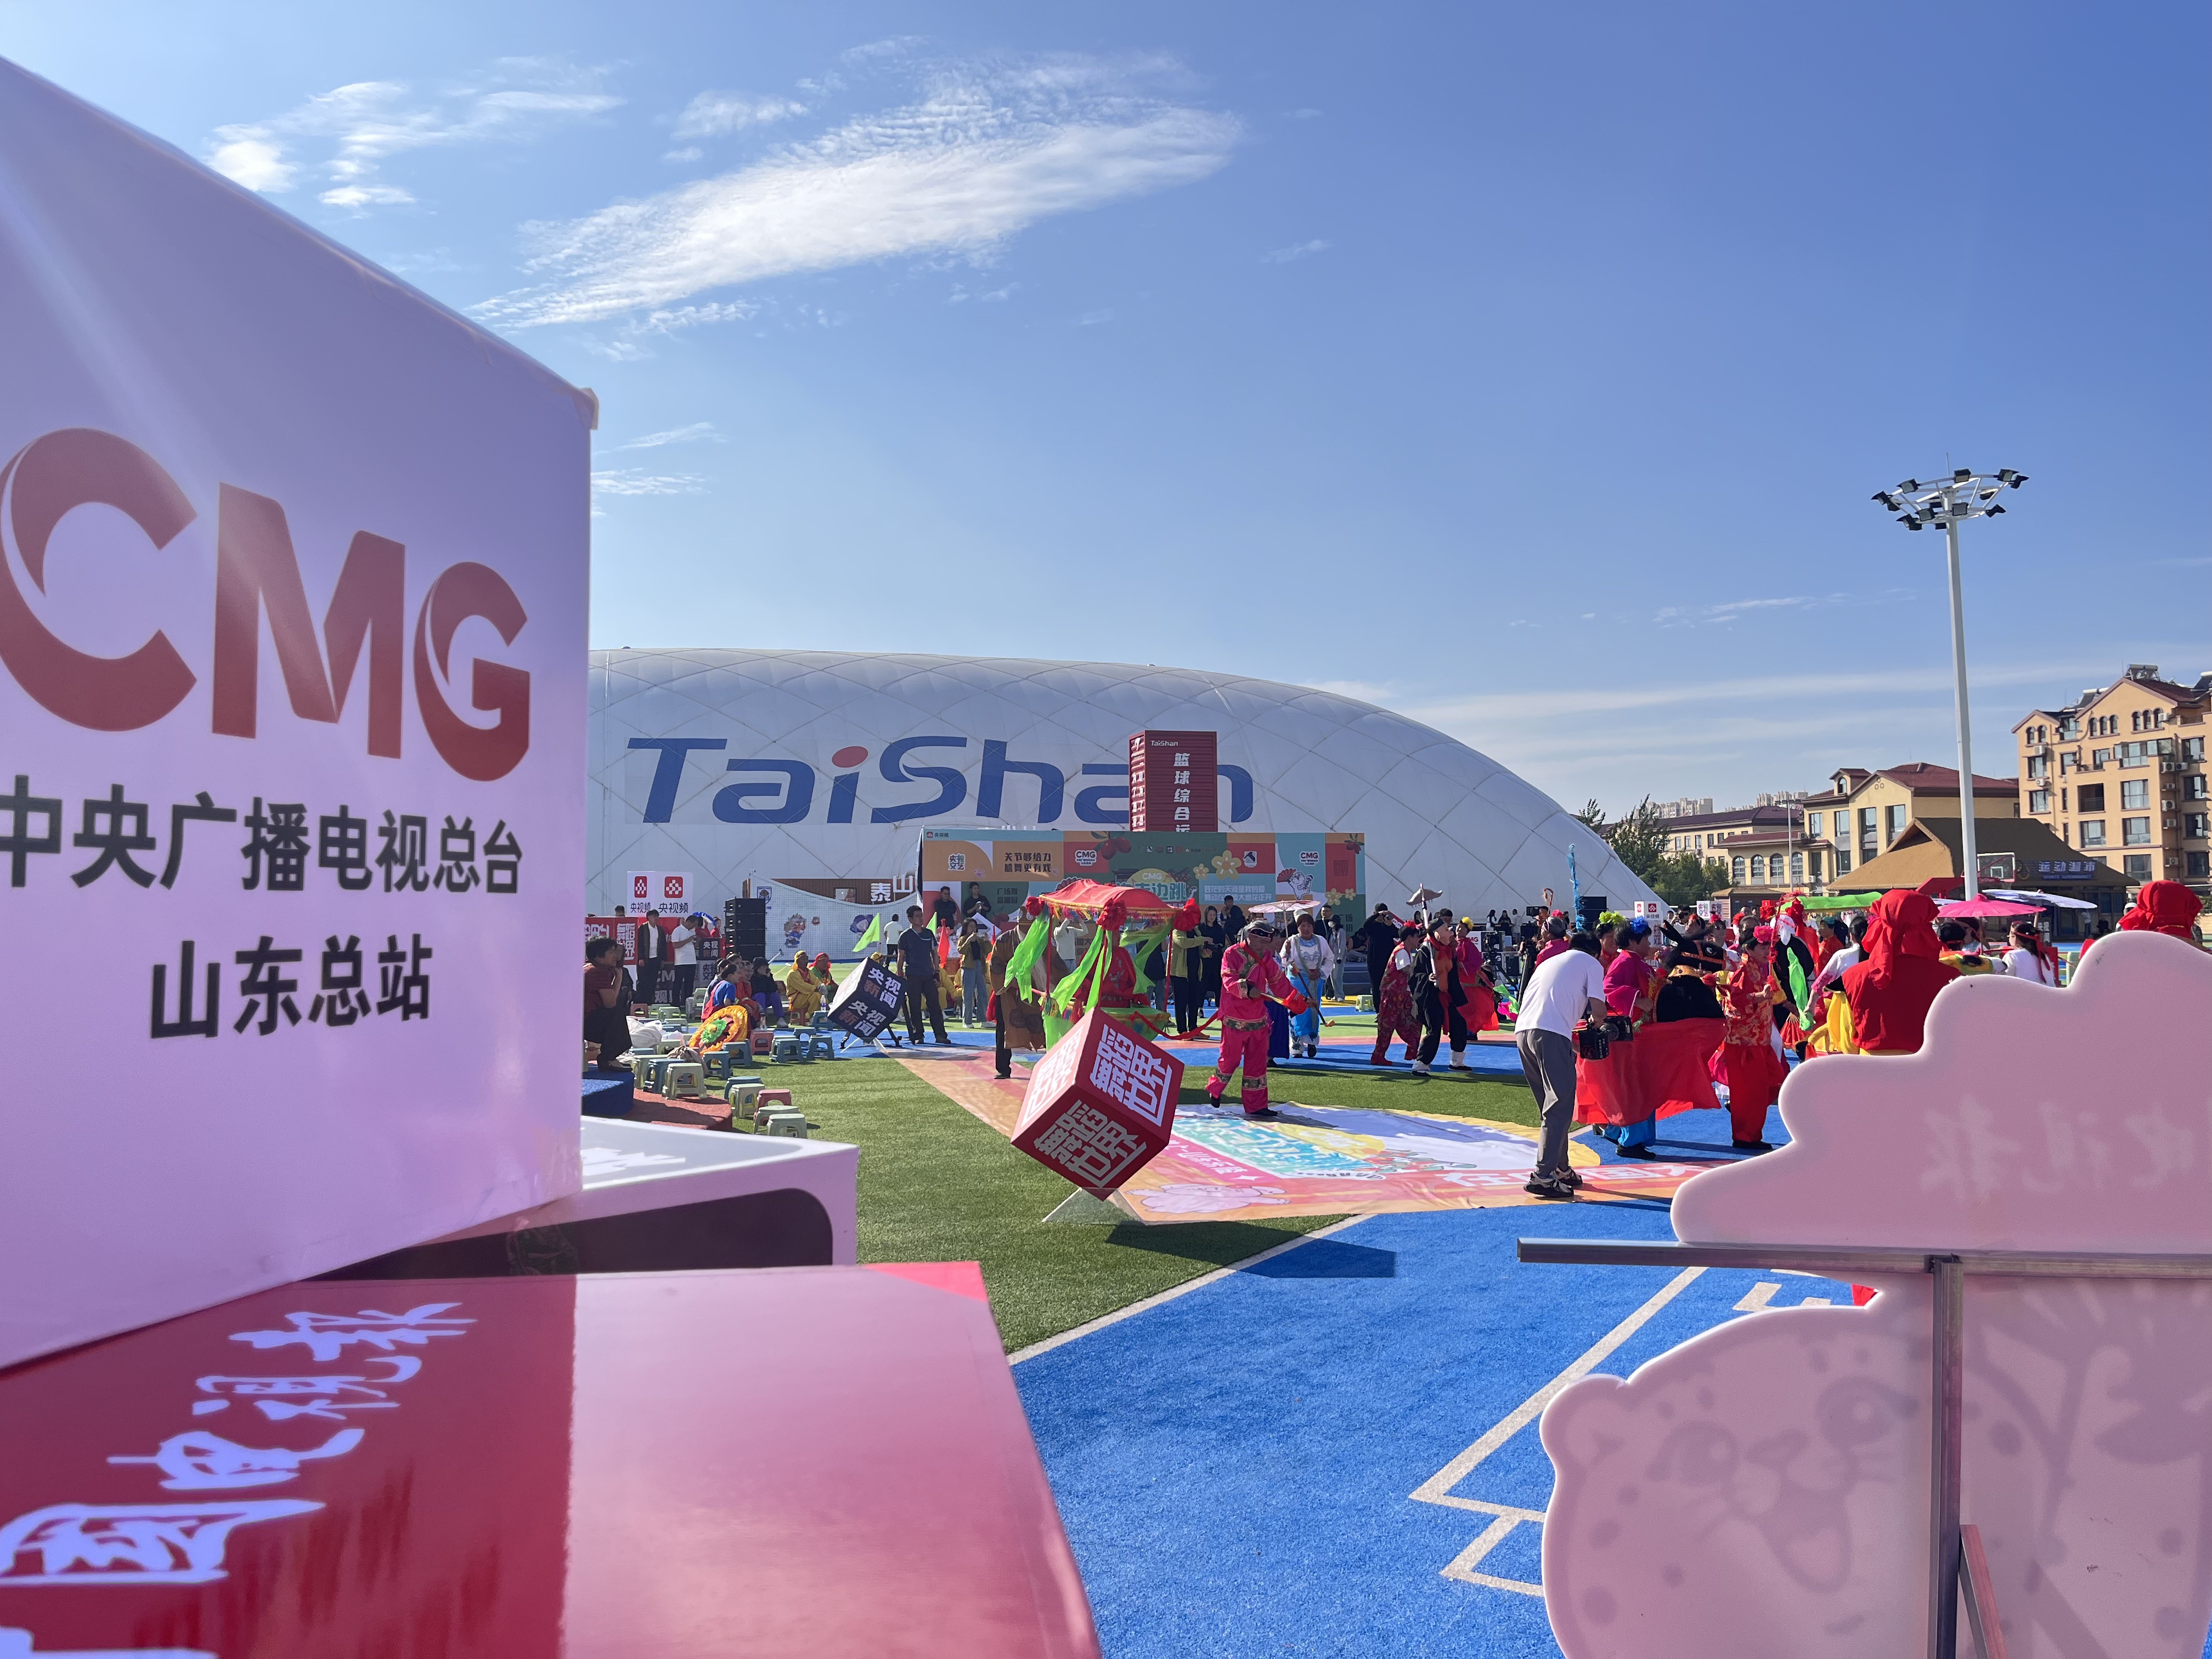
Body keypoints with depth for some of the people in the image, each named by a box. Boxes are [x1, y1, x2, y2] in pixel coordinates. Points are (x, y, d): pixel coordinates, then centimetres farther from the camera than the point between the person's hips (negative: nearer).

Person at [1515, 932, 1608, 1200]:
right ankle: (1543, 1176, -12)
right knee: (1560, 1106, -5)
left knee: (1551, 1105, 18)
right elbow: (1598, 1009, 3)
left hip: (1523, 1030, 7)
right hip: (1551, 1034, -7)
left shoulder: (1550, 961, 33)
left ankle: (1560, 1169, 25)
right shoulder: (1591, 963, 15)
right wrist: (1595, 1020, 28)